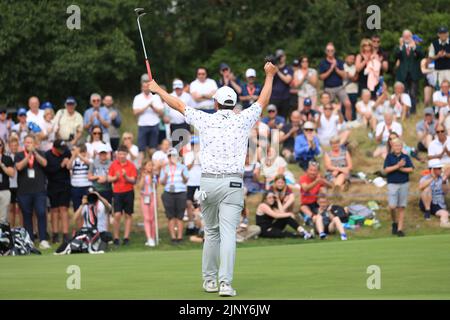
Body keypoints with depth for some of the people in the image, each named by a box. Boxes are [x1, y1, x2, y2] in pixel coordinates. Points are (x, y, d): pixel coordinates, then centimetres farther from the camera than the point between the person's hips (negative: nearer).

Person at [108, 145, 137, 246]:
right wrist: (116, 177, -15)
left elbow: (133, 180, -5)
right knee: (117, 215, -8)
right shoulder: (114, 164, 2)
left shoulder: (131, 165, -1)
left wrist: (126, 177, -23)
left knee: (128, 215, 4)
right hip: (117, 192, 0)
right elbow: (109, 179, 5)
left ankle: (126, 238, 11)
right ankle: (116, 238, 2)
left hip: (128, 192, 0)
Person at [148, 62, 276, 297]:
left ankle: (210, 280, 19)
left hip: (208, 182, 1)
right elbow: (263, 101, 19)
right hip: (232, 183, -1)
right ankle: (226, 283, -18)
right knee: (228, 233, -8)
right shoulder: (243, 121, 3)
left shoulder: (206, 120, 3)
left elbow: (179, 105, 16)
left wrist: (158, 90, 31)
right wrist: (269, 75, 34)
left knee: (211, 233, 15)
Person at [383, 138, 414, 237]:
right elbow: (386, 170, -7)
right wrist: (398, 166, -16)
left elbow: (411, 169, -2)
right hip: (392, 184, -1)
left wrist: (401, 169, -13)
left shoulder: (406, 157, 7)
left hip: (404, 184, 1)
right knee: (392, 206, -12)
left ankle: (400, 229, 6)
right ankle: (395, 223, 14)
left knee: (401, 208, 2)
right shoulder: (389, 157, 3)